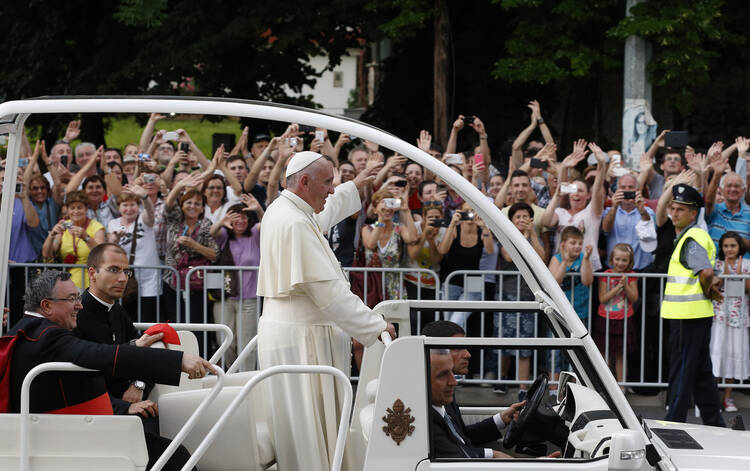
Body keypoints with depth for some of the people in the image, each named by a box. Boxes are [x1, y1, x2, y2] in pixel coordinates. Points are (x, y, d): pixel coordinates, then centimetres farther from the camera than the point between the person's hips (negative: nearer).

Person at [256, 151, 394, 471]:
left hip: (284, 332, 10)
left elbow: (323, 215, 37)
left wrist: (353, 187, 51)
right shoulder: (296, 224, -20)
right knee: (309, 434, -6)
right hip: (301, 338, -10)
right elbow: (328, 291, -22)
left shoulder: (280, 211, 11)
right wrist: (374, 326, -16)